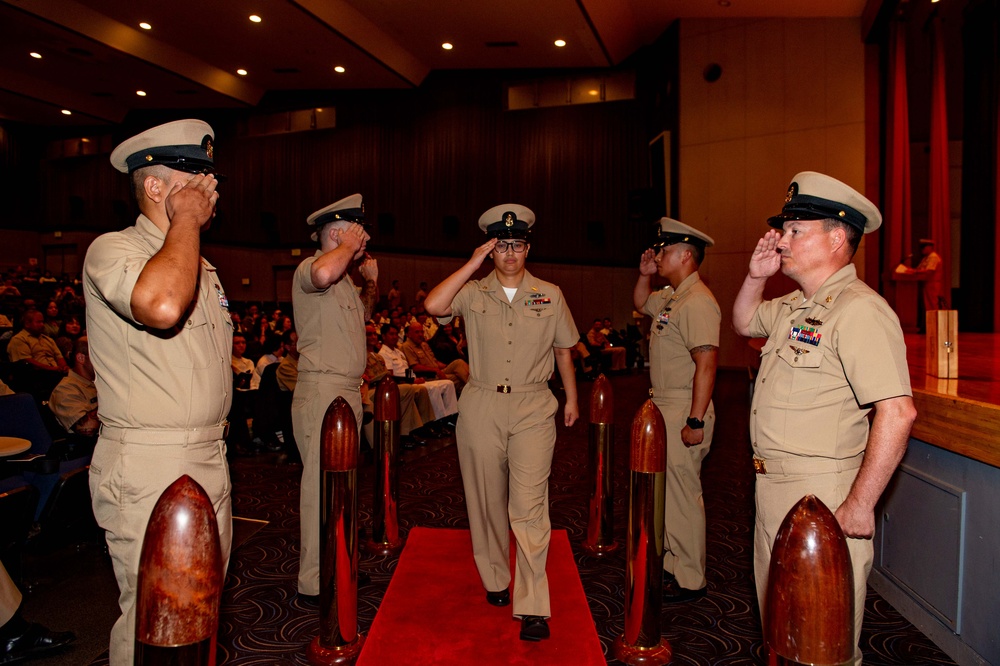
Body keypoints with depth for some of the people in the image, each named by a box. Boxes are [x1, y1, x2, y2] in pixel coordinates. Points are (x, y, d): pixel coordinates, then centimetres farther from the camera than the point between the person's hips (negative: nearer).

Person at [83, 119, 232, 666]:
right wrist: (186, 218, -21)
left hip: (210, 457, 8)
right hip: (149, 463, -8)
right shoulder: (112, 250, -11)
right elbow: (161, 305, -35)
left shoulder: (201, 266, 16)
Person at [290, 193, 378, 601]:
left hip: (347, 391, 10)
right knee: (322, 485, -4)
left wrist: (371, 282, 19)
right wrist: (350, 245, -20)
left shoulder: (344, 278, 18)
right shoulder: (309, 269, -13)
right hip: (321, 389, -10)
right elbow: (324, 274, -39)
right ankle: (314, 583, 7)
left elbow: (362, 317, 33)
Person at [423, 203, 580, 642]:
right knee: (487, 502, 12)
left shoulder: (550, 295, 6)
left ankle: (533, 607, -1)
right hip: (481, 408, 1)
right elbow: (433, 305, -18)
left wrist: (572, 398, 17)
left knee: (529, 505, -8)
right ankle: (495, 580, 32)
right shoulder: (473, 293, 2)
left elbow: (562, 350, 15)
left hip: (533, 408, -1)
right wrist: (473, 264, -12)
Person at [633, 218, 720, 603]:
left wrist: (695, 422, -26)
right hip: (664, 408, 10)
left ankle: (690, 581, 13)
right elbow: (641, 303, 35)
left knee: (682, 493, -1)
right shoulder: (671, 297, 13)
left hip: (684, 412, -10)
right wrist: (645, 274, 16)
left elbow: (707, 363, -25)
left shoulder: (697, 301, -18)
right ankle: (672, 564, 33)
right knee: (665, 491, 18)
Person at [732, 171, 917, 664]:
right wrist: (756, 275, 11)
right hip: (774, 489, 9)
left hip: (822, 496, -9)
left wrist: (860, 505, -24)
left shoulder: (859, 310, -20)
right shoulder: (795, 306, 10)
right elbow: (744, 322, 29)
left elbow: (897, 413, -27)